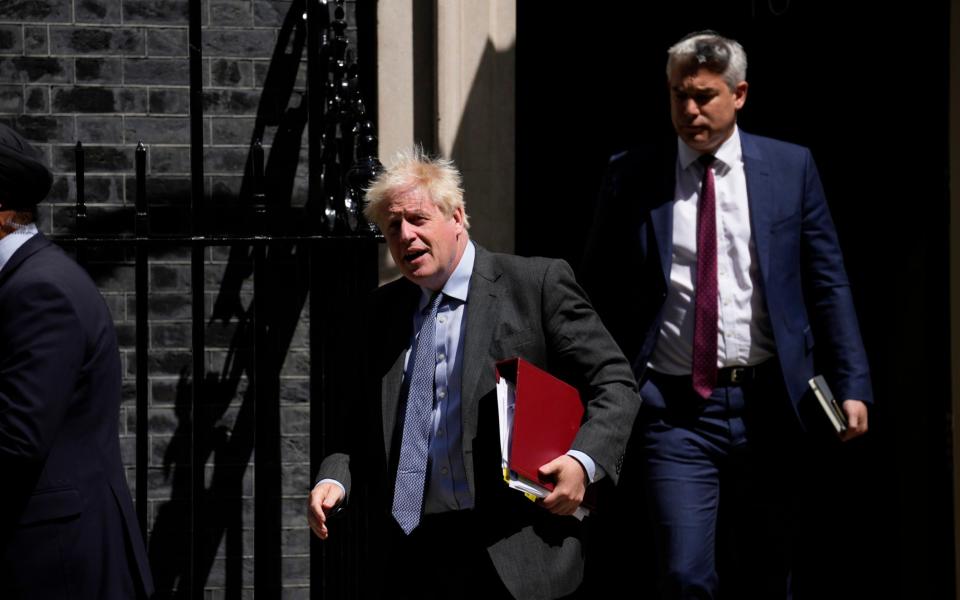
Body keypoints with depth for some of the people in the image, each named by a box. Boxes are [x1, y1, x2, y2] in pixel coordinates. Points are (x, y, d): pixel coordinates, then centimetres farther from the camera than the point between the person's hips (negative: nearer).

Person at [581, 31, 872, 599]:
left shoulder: (791, 167, 3)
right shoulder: (631, 177, 1)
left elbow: (829, 284, 4)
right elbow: (599, 293, 5)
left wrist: (852, 384, -4)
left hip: (768, 403, 1)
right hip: (675, 408, -1)